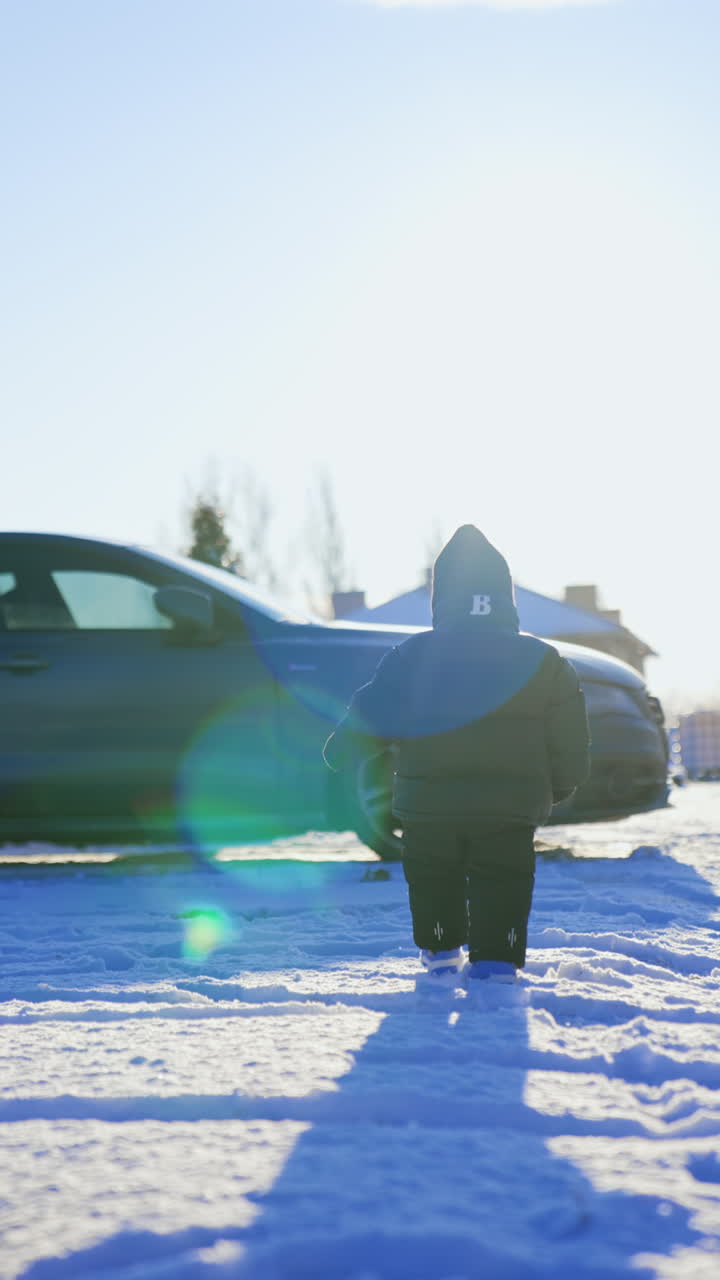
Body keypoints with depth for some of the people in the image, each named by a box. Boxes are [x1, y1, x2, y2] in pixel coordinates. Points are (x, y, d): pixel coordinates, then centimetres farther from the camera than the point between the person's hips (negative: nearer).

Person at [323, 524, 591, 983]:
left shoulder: (411, 657, -4)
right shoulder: (541, 660, -2)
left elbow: (369, 716, 3)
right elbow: (570, 741, 3)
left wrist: (339, 752, 22)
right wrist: (561, 785, 20)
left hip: (428, 806, 0)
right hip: (511, 807, 0)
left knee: (433, 879, 19)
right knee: (501, 885, 8)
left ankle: (442, 953, 27)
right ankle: (497, 961, -1)